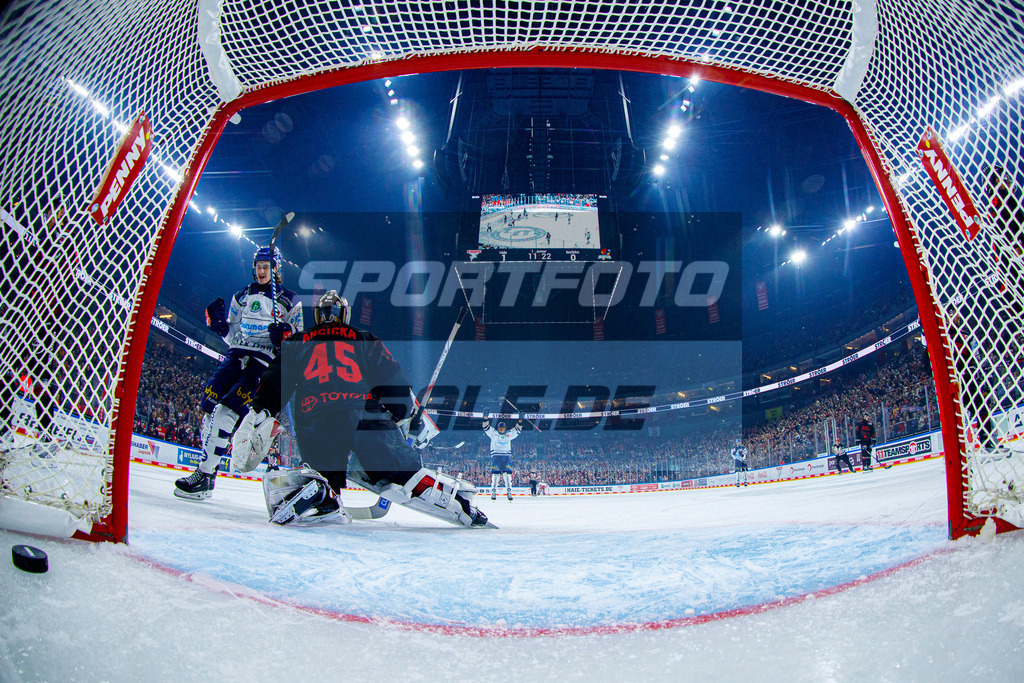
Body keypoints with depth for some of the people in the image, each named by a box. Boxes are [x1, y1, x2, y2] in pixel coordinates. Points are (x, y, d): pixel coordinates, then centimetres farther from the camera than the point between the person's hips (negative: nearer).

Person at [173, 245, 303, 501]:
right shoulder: (242, 295, 21)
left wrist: (286, 335, -17)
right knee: (208, 405, -6)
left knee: (226, 410, -20)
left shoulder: (289, 300, 7)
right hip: (236, 355, 6)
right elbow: (232, 333, 22)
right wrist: (217, 322, 4)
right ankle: (208, 470, 9)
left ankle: (204, 476, -20)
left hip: (265, 362, -5)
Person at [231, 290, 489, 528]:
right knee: (405, 474, 6)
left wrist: (259, 415, 12)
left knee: (327, 477, 19)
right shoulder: (365, 340, 24)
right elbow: (393, 382, 15)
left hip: (313, 425, 1)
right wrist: (412, 416, 20)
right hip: (366, 417, 0)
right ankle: (459, 502, -10)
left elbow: (275, 383, 15)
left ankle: (317, 493, -14)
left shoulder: (296, 343, 27)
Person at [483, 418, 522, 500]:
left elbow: (517, 430, 20)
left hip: (507, 457, 2)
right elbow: (486, 428, 4)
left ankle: (509, 492, -2)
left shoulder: (509, 434, 16)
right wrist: (485, 419, -8)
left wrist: (520, 422, 8)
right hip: (496, 456, -2)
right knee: (495, 474, -7)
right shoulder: (493, 433, 9)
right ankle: (493, 493, -3)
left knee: (507, 475, -5)